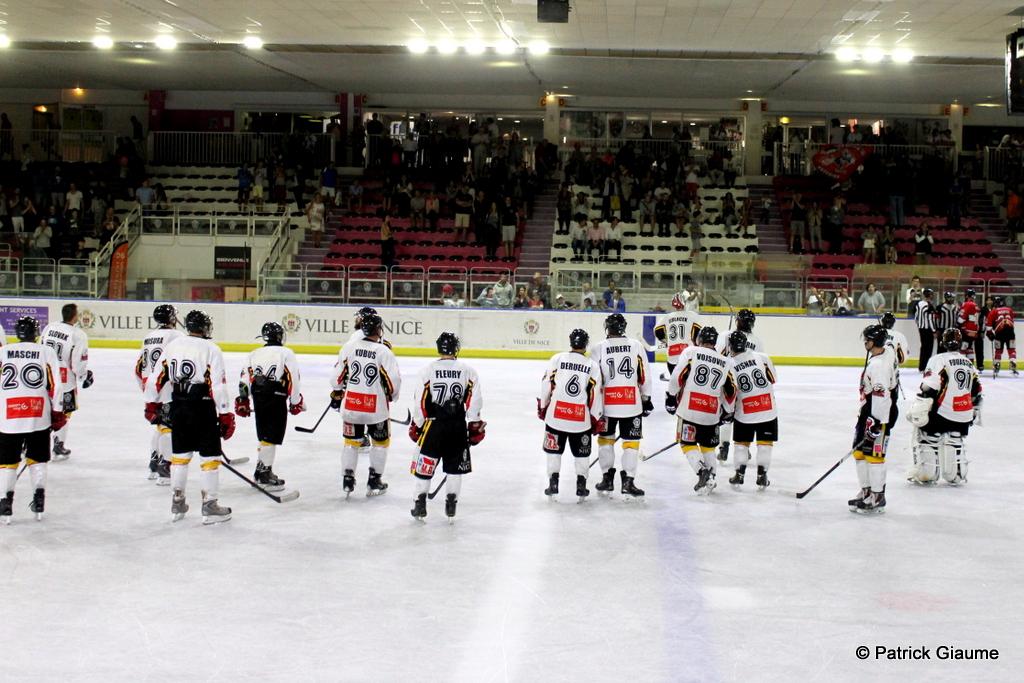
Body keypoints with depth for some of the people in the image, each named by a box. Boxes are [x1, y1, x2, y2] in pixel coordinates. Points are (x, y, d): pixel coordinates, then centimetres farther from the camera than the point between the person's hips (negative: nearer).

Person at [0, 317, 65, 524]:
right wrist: (57, 412, 3)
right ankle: (38, 502, 11)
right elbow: (56, 384, -4)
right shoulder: (46, 352, 1)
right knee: (37, 458, 15)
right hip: (39, 416, 0)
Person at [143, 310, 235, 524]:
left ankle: (177, 503, 23)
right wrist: (226, 416, -10)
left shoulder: (172, 346, 6)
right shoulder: (211, 350, -9)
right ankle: (209, 506, 3)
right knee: (210, 456, 2)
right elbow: (218, 386, -15)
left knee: (180, 453, 17)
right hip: (202, 408, -5)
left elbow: (156, 377, 8)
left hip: (178, 408, 6)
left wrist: (152, 405, 20)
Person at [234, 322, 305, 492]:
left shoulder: (254, 354, 15)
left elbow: (245, 378, 10)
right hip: (276, 399, -6)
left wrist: (242, 401, 15)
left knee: (264, 435, 18)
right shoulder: (286, 353, 1)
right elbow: (293, 379, -4)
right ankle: (266, 474, -7)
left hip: (258, 399, 6)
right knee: (272, 437, -4)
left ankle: (260, 471, 25)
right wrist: (296, 402, 5)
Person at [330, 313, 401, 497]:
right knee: (380, 441, 15)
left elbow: (338, 374, 4)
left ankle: (348, 479, 16)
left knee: (351, 441, 17)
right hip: (376, 406, -3)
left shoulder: (349, 347, -2)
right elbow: (394, 380, -12)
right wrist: (391, 395, 9)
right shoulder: (384, 351, -13)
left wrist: (336, 394, 20)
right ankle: (374, 481, 16)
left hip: (351, 404, 3)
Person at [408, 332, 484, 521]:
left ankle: (420, 505, 10)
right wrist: (475, 426, 5)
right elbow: (474, 400, -4)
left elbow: (421, 401, -3)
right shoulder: (468, 371, -1)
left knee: (424, 464, 9)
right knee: (455, 465, 12)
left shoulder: (428, 369, -4)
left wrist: (416, 425, 7)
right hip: (458, 427, 1)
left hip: (434, 424, -1)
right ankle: (451, 506, 12)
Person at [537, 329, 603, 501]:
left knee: (554, 450, 14)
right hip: (581, 418, 0)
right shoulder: (593, 365, -1)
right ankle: (581, 484, 9)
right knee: (581, 453, 14)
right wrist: (597, 419, 7)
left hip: (556, 414, 0)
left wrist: (542, 407, 14)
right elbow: (596, 393, -2)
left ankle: (553, 482, 9)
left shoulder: (557, 358, -1)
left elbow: (546, 385, 0)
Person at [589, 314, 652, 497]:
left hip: (607, 402, 0)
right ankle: (628, 481, 0)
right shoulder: (636, 346, 0)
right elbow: (644, 375, 3)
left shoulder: (598, 348, -3)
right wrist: (646, 399, 14)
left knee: (605, 438, 18)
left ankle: (607, 478, 19)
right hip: (632, 402, 0)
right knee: (631, 441, 6)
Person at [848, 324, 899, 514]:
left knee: (873, 454, -6)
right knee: (859, 452, 14)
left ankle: (877, 497, 1)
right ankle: (866, 491, 24)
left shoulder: (878, 365, -24)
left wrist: (877, 422, -25)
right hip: (869, 410, 11)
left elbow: (881, 396, -27)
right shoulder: (887, 353, 7)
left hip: (880, 413, -11)